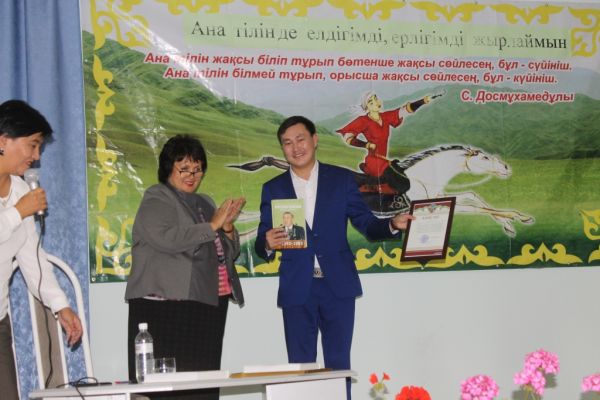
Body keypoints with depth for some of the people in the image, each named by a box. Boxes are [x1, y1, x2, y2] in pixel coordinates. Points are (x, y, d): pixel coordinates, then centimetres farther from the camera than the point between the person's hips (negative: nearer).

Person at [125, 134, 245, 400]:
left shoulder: (204, 203, 22)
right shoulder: (156, 200, 2)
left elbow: (229, 252, 22)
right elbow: (168, 238, -18)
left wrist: (227, 227, 2)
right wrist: (212, 226, -12)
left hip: (210, 303, 7)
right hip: (171, 306, -7)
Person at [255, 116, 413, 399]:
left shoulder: (342, 179, 5)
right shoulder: (273, 189, 7)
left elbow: (366, 224, 4)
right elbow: (262, 245, 6)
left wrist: (392, 225, -16)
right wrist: (268, 244, -18)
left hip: (338, 286, -1)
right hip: (297, 290, 1)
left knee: (338, 364, 3)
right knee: (300, 366, 5)